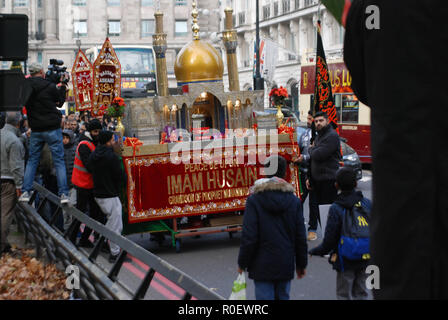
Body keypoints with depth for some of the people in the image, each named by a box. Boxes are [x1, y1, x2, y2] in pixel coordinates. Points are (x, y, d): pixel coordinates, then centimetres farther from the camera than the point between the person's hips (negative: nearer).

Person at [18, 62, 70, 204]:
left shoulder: (25, 85, -1)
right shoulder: (49, 86, -9)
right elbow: (61, 101, 6)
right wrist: (62, 86, 17)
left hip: (35, 130, 4)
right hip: (52, 129, -4)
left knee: (32, 160, 13)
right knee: (59, 161, 1)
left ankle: (25, 192, 7)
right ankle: (63, 194, -2)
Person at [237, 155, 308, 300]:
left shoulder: (254, 200, -10)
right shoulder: (294, 201, 1)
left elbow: (249, 237, -12)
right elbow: (300, 237, 3)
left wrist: (242, 263, 0)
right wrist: (301, 265, 13)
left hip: (262, 266, -3)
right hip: (286, 265, 3)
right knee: (283, 296, 14)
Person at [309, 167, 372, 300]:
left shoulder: (335, 209, -16)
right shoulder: (368, 203, -4)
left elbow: (329, 241, -15)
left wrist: (314, 252, 1)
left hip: (345, 260, -4)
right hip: (366, 259, 4)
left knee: (344, 295, 9)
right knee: (361, 293, 18)